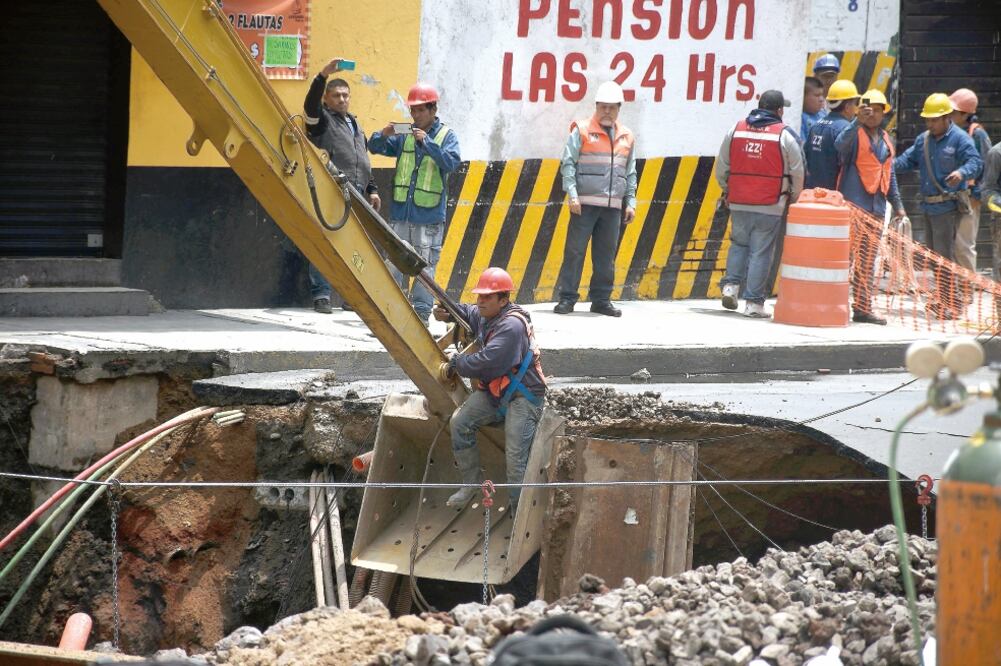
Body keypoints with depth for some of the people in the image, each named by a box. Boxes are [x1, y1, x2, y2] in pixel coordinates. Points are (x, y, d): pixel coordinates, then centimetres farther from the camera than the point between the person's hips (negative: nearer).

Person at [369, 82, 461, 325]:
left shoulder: (446, 135, 0)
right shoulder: (404, 134, 9)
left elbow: (451, 162, -15)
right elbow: (375, 148, 7)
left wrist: (427, 143, -24)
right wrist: (383, 135, -14)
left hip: (429, 216, -4)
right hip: (400, 212, 4)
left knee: (425, 266, 0)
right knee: (395, 263, 6)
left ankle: (421, 312, 4)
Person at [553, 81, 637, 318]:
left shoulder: (626, 137, 14)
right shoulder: (582, 131, 0)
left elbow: (630, 173, 19)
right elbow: (568, 164, -3)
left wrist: (630, 202, 12)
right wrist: (572, 194, -13)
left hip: (613, 205, 4)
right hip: (585, 203, -4)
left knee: (606, 254, 6)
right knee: (575, 250, -5)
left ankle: (601, 299, 13)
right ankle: (567, 298, -2)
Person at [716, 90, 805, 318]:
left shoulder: (736, 130, 6)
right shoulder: (785, 135, -4)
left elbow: (721, 167, 11)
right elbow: (797, 173, -1)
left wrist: (727, 190, 28)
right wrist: (793, 198, 16)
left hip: (739, 203, 3)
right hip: (770, 205, -3)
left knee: (739, 243, 21)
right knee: (761, 252, 0)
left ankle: (731, 284, 5)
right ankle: (753, 302, 0)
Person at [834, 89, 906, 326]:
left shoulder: (885, 140, 19)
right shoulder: (855, 134, -3)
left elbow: (889, 173, 26)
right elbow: (840, 144, -27)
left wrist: (897, 204, 23)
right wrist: (858, 121, -34)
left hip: (876, 206, 7)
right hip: (853, 204, -7)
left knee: (867, 261, 9)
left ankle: (863, 308, 12)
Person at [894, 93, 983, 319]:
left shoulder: (960, 139, -10)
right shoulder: (923, 139, 13)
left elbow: (975, 162, -19)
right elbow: (909, 160, 16)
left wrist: (962, 173, -39)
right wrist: (891, 165, -4)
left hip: (948, 206, -8)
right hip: (928, 205, 8)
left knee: (944, 255, -11)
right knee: (933, 254, 13)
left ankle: (950, 303, -9)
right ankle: (942, 300, 22)